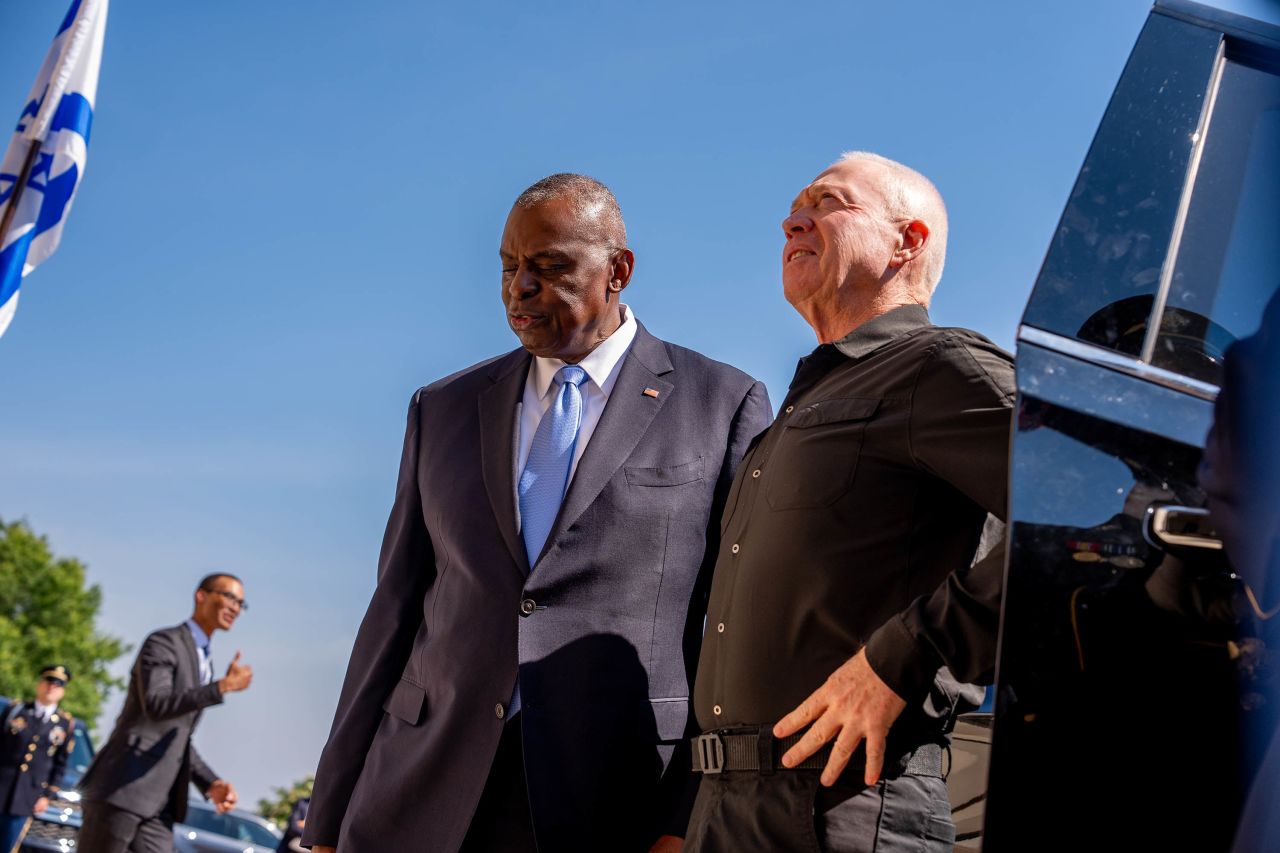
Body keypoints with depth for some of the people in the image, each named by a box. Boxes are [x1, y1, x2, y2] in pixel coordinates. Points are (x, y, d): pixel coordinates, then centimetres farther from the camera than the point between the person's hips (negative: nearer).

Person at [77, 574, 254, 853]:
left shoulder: (204, 660, 21)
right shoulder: (164, 642, -4)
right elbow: (155, 704, -22)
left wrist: (210, 783, 11)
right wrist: (223, 686, -21)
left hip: (159, 805, 8)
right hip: (121, 789, -8)